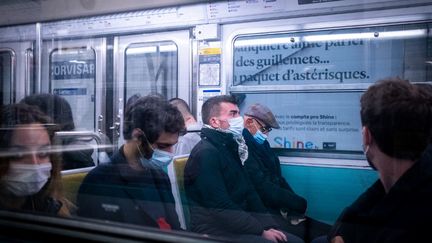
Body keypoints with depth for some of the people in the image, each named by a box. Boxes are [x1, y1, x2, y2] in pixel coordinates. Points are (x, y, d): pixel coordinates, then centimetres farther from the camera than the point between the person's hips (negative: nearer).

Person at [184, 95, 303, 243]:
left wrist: (269, 226, 0)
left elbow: (249, 193, 12)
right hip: (214, 230, -8)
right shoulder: (206, 153, -16)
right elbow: (221, 208, -21)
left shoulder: (230, 148, 13)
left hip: (238, 224, 9)